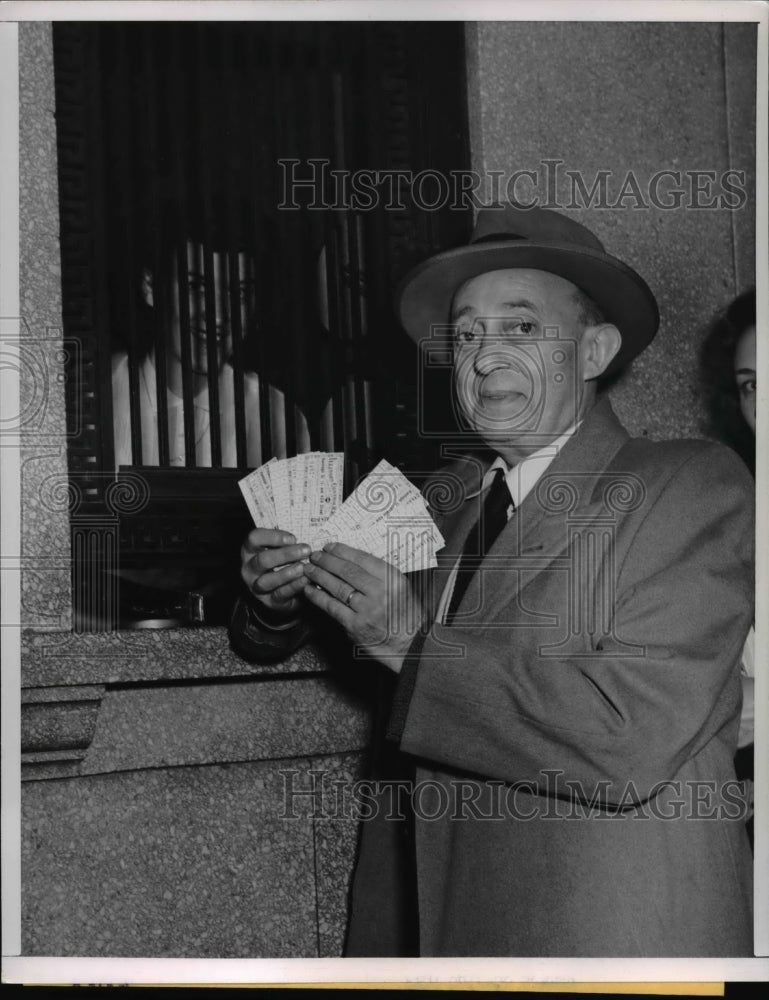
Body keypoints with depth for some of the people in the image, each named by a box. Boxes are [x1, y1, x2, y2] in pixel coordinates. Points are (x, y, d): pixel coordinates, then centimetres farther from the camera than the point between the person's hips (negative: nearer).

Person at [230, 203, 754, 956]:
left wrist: (413, 645, -17)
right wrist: (278, 599, -7)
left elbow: (633, 740, -22)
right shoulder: (444, 499, 6)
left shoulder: (693, 487, -10)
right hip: (432, 924, 5)